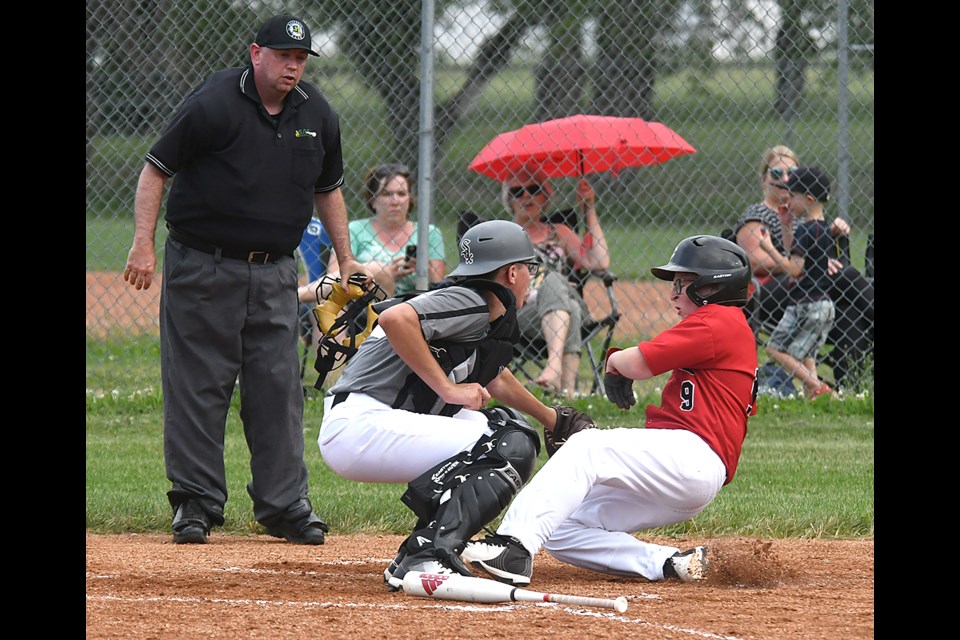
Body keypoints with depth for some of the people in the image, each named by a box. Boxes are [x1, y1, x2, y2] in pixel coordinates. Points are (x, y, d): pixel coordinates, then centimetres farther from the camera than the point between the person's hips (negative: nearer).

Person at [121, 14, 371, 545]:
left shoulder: (318, 116, 6)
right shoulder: (213, 104, -12)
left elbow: (327, 188, 20)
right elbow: (156, 170, -8)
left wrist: (346, 258, 15)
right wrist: (144, 243, -16)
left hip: (274, 272, 4)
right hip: (202, 267, -4)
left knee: (279, 388, 2)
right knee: (198, 387, -1)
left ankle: (284, 505, 7)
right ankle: (195, 502, 6)